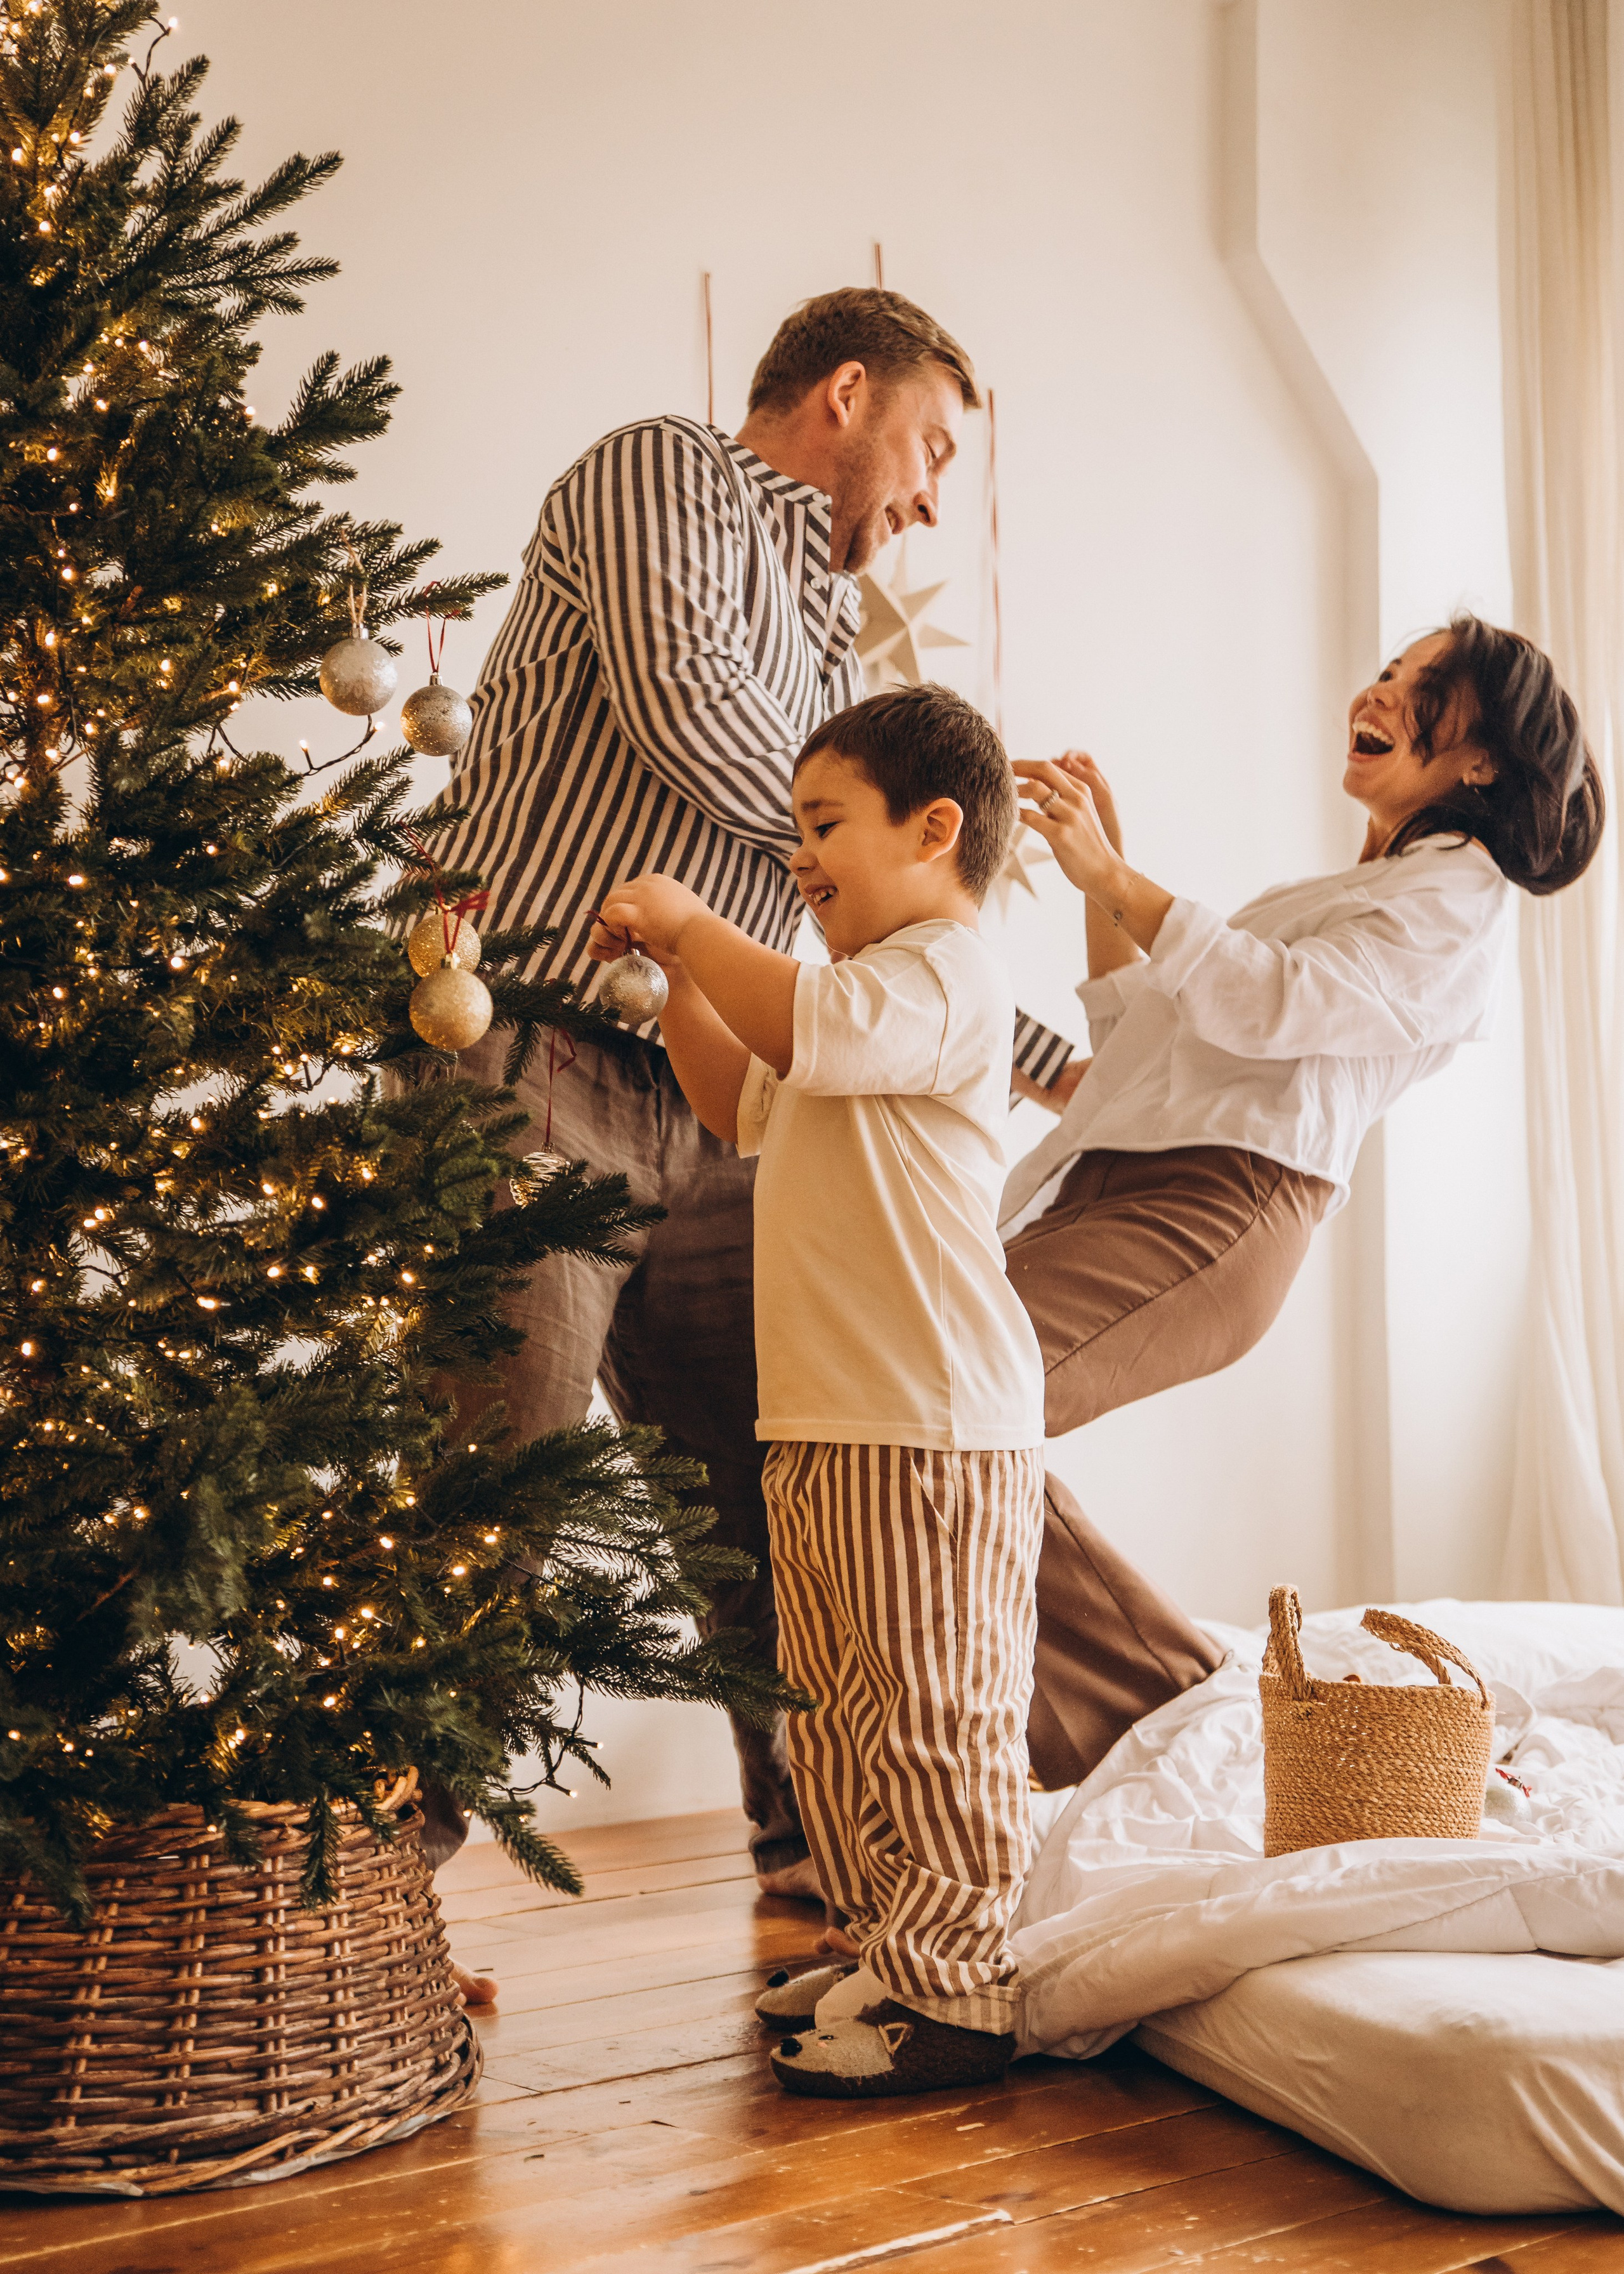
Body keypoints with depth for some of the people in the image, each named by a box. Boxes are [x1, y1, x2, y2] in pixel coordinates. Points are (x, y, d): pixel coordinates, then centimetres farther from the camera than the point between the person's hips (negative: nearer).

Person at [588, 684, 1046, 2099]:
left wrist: (691, 921, -15)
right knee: (842, 1717, 16)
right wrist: (680, 974, 20)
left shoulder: (945, 975, -10)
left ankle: (959, 1999, 6)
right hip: (826, 1422, 11)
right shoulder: (865, 1004, 24)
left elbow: (803, 1024, -29)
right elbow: (739, 1103, 34)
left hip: (933, 1426, -11)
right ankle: (896, 1956, 28)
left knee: (931, 1719, -4)